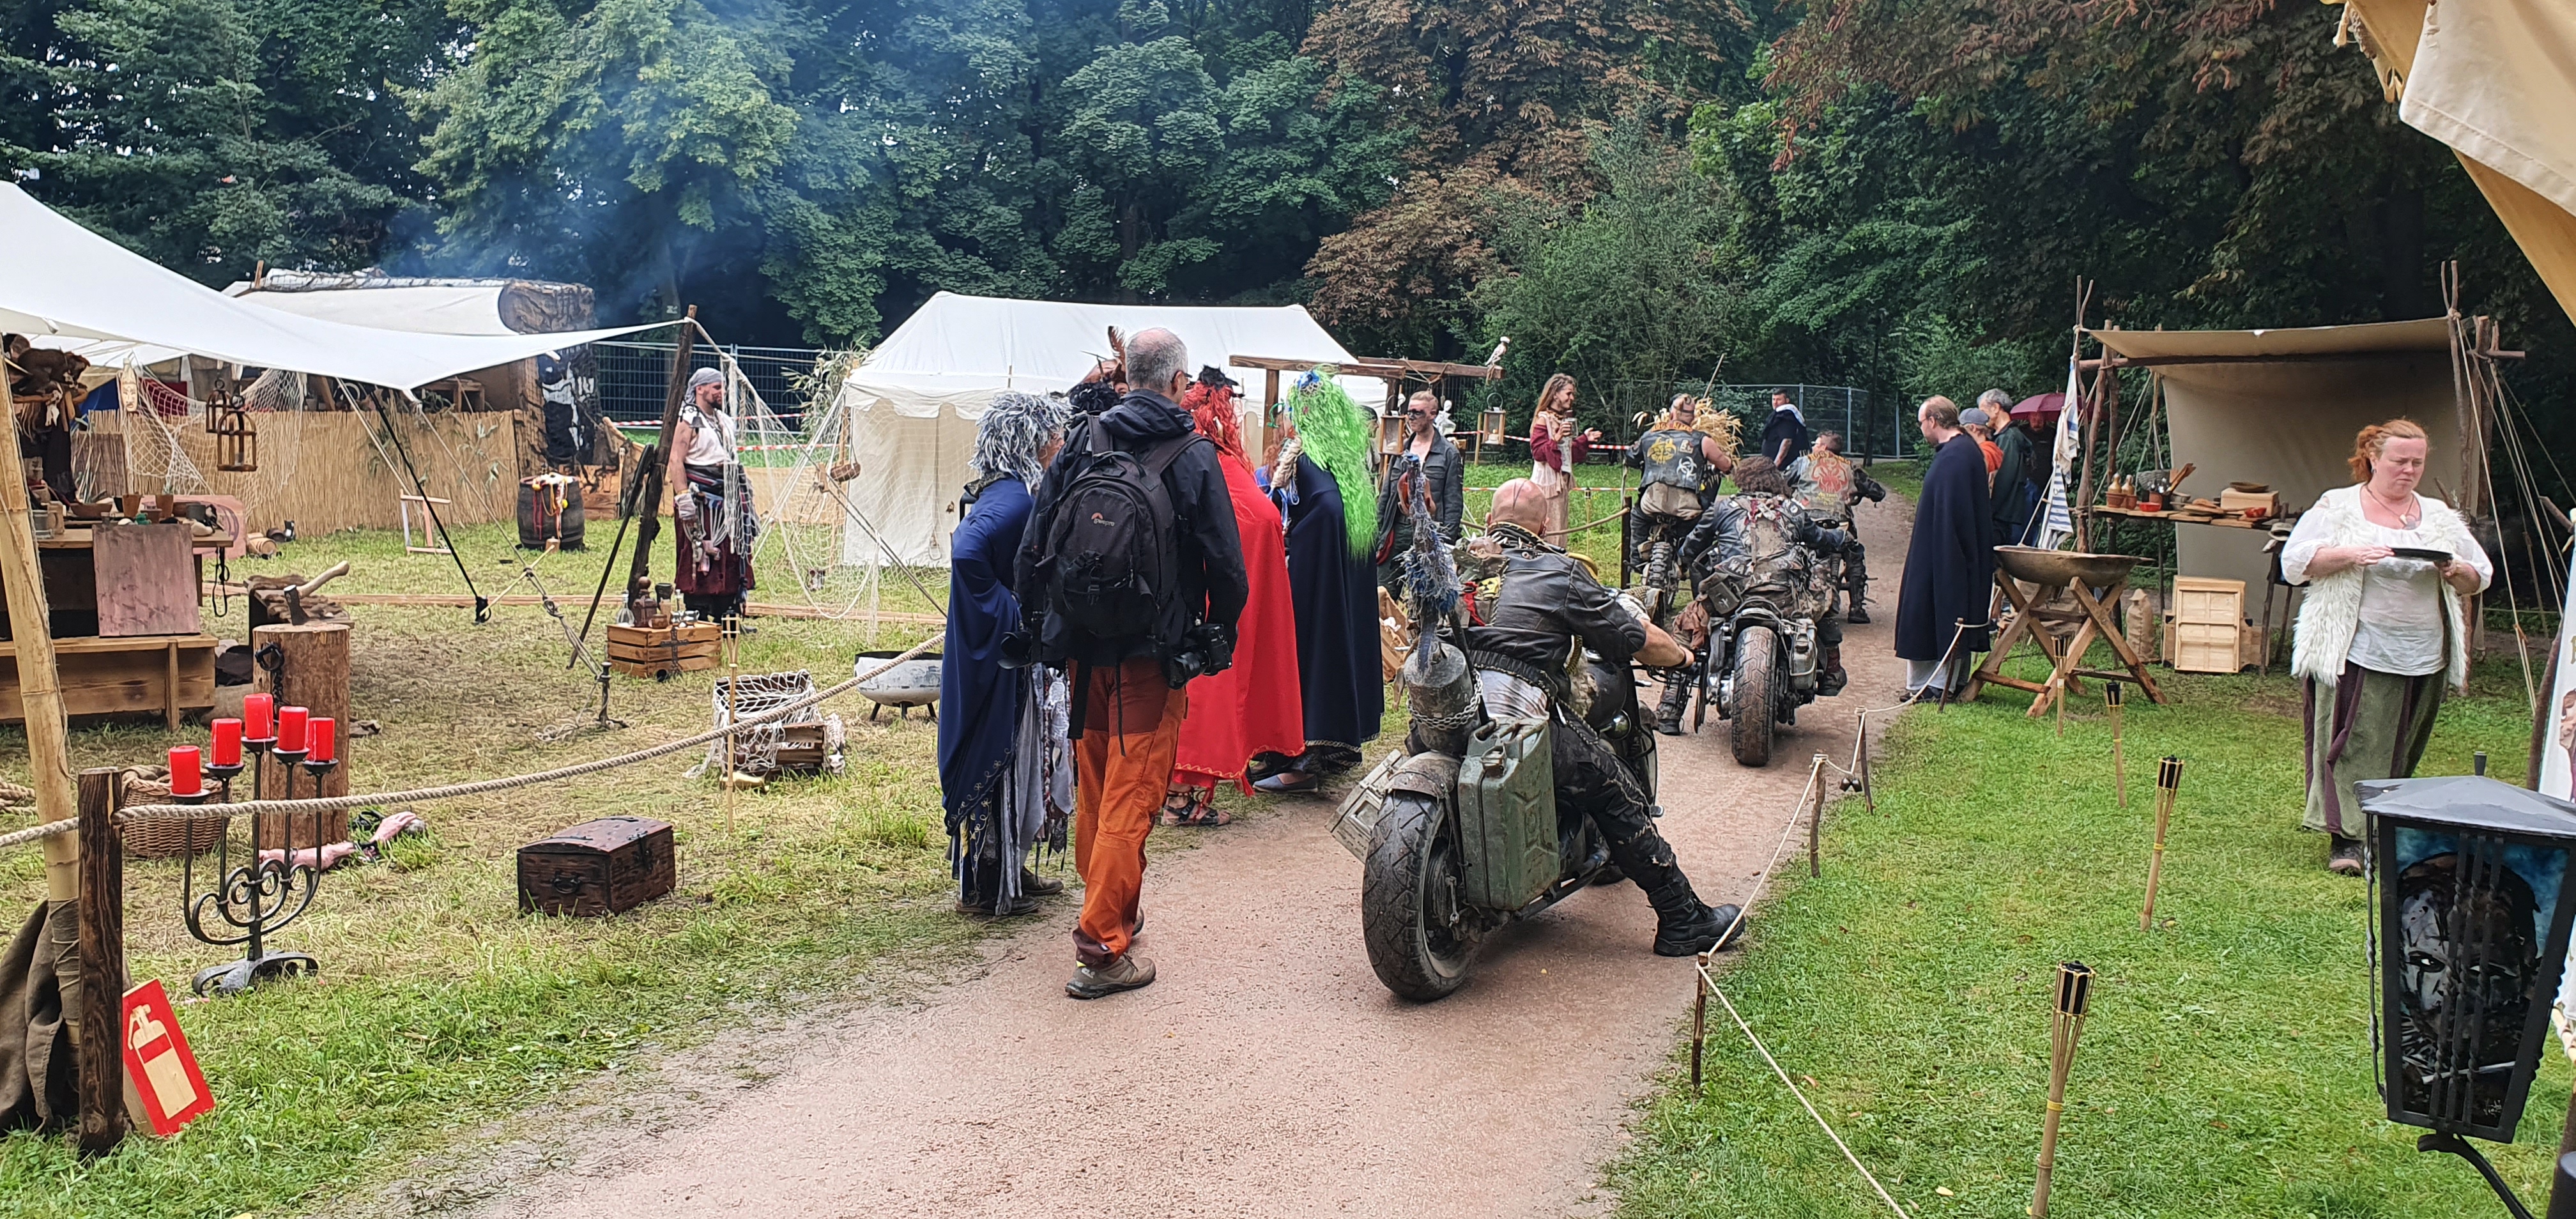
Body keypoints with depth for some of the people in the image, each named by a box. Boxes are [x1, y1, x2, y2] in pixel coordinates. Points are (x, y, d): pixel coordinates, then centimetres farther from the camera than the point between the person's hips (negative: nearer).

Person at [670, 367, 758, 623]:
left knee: (730, 556, 9)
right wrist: (683, 497, -25)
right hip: (700, 500, -9)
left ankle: (726, 617, 16)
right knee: (698, 559, -6)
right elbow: (676, 460, -16)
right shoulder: (688, 422, -8)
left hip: (726, 500, 9)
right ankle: (697, 618, -2)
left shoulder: (724, 420, 18)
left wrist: (744, 493, 23)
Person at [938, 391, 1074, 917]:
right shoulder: (1013, 498, -22)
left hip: (1016, 652, 10)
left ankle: (1010, 872, 31)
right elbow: (967, 553, -36)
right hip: (1005, 655, -10)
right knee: (1001, 759, 0)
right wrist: (1007, 613, -25)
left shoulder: (1004, 490, 9)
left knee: (1017, 760, 18)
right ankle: (987, 887, 12)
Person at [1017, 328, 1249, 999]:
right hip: (1153, 658, -4)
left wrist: (1042, 626, 15)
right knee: (1132, 798, -1)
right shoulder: (1194, 457, -8)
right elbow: (1226, 563, -7)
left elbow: (1032, 549, 4)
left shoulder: (1079, 445, 3)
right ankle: (1102, 947, -1)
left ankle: (1110, 907, 35)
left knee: (1093, 787, 19)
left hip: (1083, 650, 5)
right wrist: (1221, 635, 8)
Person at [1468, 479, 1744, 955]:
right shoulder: (1559, 572, 7)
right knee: (1615, 793, 8)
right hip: (1516, 715, -6)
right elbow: (1640, 640, 12)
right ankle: (1684, 922, 13)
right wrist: (1682, 655, 32)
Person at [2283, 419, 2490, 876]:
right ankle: (2346, 839, -7)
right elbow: (2296, 561, -6)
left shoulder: (2440, 517, 15)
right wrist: (2351, 554, -20)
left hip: (2424, 659, 5)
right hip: (2356, 653, -4)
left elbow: (2480, 578, 15)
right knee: (2353, 745, -9)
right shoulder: (2337, 507, 2)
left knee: (2402, 752, 10)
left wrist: (2456, 572, -8)